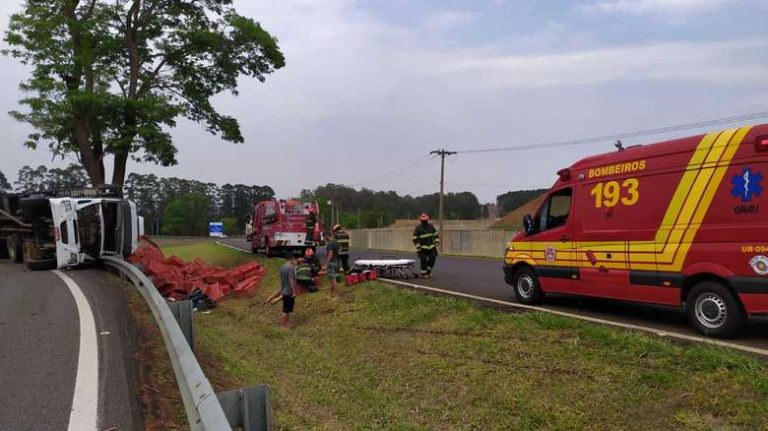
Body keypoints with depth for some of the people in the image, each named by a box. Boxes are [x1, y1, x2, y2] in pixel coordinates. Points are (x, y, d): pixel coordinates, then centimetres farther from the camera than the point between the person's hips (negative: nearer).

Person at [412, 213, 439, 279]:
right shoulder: (418, 228, -8)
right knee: (424, 261, -2)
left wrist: (437, 242, 4)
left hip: (431, 247, 4)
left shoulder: (431, 226, 5)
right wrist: (418, 247, -12)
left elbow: (436, 234, 15)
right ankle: (423, 274, 11)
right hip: (423, 248, -4)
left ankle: (428, 270, 19)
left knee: (432, 258, -3)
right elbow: (415, 238, -8)